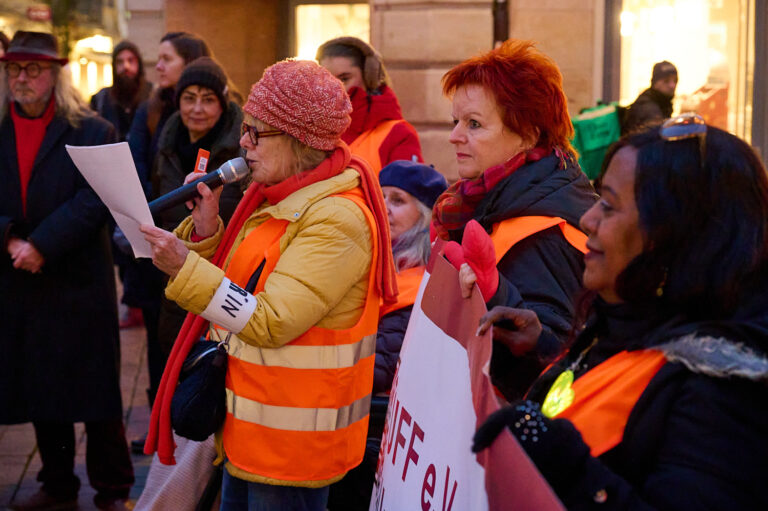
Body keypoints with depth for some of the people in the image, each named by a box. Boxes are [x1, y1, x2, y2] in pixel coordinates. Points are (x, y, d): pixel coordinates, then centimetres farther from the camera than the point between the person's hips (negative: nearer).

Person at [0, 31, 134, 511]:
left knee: (95, 390, 2)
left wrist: (42, 246, -21)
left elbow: (93, 201, -13)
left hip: (79, 280, -4)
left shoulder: (92, 132, -3)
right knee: (39, 390, 13)